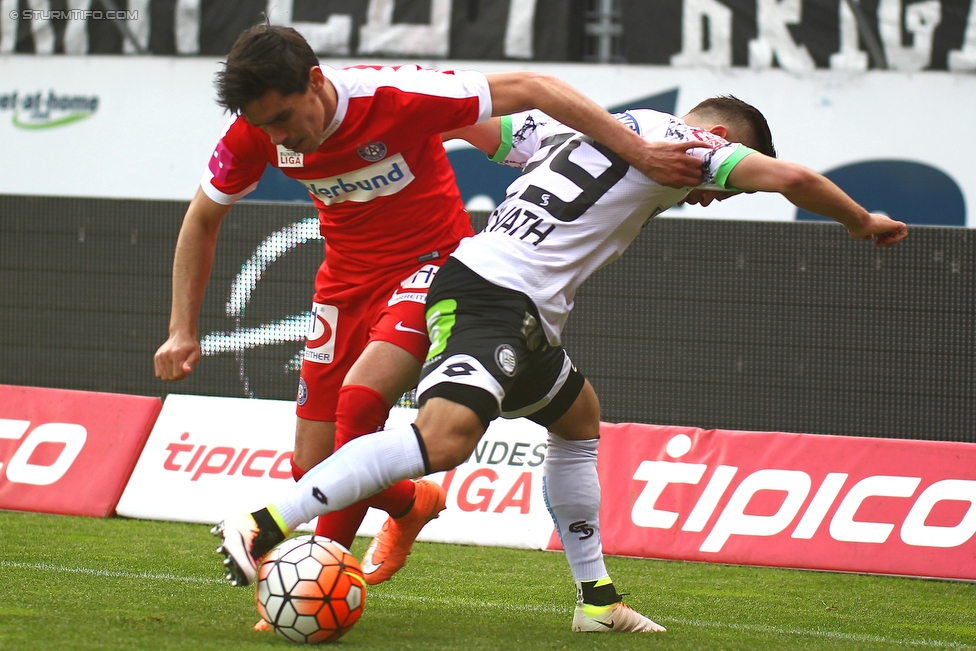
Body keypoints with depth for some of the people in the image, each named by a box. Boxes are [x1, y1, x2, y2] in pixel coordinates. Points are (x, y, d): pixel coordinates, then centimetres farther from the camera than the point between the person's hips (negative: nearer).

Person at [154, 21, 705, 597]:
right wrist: (183, 331, -3)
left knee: (359, 399, -30)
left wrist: (640, 153, -25)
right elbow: (202, 220, 4)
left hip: (428, 266, -5)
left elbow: (529, 89, -23)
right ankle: (409, 503, 35)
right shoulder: (254, 130, -14)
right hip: (346, 281, 5)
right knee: (313, 471, 0)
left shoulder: (394, 96, -28)